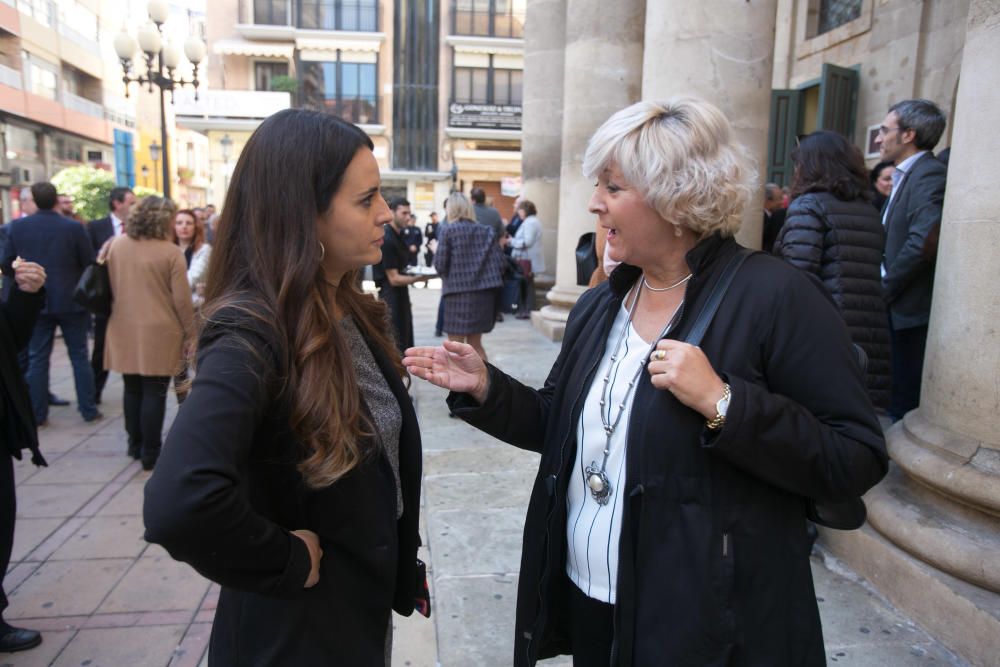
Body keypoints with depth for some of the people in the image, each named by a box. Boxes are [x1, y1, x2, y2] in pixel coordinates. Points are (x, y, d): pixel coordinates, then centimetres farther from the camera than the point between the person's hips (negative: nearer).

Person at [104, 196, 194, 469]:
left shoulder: (115, 245, 3)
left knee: (132, 389, 17)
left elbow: (108, 287, 11)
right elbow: (181, 299, -11)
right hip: (159, 333, -5)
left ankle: (135, 444, 29)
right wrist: (190, 332, -1)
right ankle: (150, 452, 9)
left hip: (124, 330, 5)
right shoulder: (171, 252, -12)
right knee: (154, 392, 3)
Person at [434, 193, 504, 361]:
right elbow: (499, 262, 2)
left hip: (458, 293, -5)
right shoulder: (485, 231, 6)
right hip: (484, 292, 5)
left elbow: (440, 265, -8)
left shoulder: (450, 231, -6)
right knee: (475, 344, 18)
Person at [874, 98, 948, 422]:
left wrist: (885, 289, -16)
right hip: (896, 306, 9)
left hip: (912, 311, -9)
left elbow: (922, 242, -26)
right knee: (898, 396, 17)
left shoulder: (930, 176, -14)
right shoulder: (907, 175, 17)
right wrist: (884, 290, 8)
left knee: (905, 401, 0)